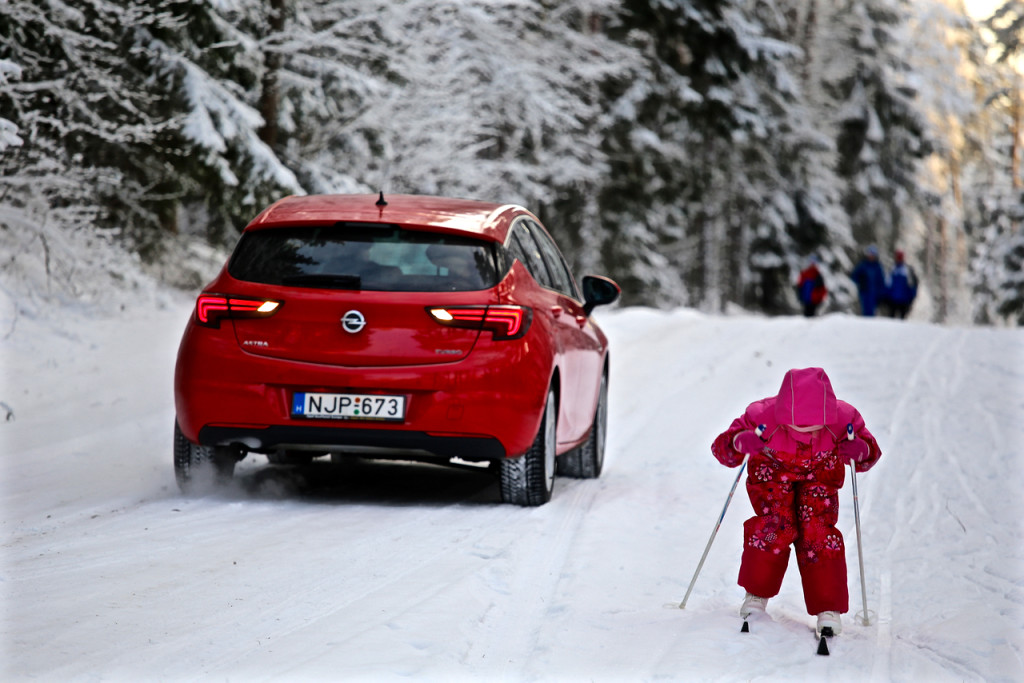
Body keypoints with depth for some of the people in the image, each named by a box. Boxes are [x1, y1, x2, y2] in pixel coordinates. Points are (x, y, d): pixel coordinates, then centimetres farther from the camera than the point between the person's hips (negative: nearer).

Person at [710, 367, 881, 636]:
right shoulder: (763, 417, -33)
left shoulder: (843, 420, -29)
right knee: (777, 526, -24)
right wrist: (739, 442, -47)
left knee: (819, 531, -20)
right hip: (771, 472, -1)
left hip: (819, 476, 1)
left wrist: (860, 451, -36)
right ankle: (756, 594, 0)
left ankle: (828, 608, -9)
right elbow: (721, 447, -23)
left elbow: (871, 453, -12)